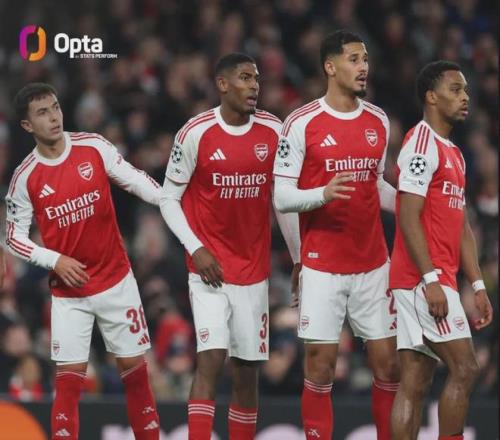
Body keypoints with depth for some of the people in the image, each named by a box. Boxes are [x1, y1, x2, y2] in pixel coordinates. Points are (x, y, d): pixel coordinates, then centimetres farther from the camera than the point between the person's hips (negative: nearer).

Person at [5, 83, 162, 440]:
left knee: (134, 367, 6)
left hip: (116, 280, 1)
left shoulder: (94, 147, -5)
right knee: (69, 377, -4)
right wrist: (55, 260, -15)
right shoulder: (25, 178, -7)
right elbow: (15, 237, -1)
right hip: (69, 292, -1)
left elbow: (135, 180, 0)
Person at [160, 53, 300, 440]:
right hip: (210, 267, -4)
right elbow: (169, 198, -2)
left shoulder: (273, 131, 0)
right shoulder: (196, 134, -10)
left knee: (247, 369, 7)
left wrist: (300, 258, 12)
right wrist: (196, 249, -13)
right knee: (212, 358, -17)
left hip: (254, 269, 4)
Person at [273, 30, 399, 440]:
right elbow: (281, 196, -9)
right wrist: (322, 194, -27)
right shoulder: (302, 124, -9)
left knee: (388, 363, 4)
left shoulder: (379, 121, 7)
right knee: (321, 366, -2)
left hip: (373, 264, 5)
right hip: (323, 267, -4)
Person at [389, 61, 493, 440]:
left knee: (415, 382, 6)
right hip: (423, 280, -9)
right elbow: (408, 217, -17)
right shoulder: (422, 143, -10)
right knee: (464, 369, -10)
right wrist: (431, 279, -23)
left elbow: (462, 226, 22)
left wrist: (478, 286, 16)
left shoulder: (454, 154, 20)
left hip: (433, 281, 9)